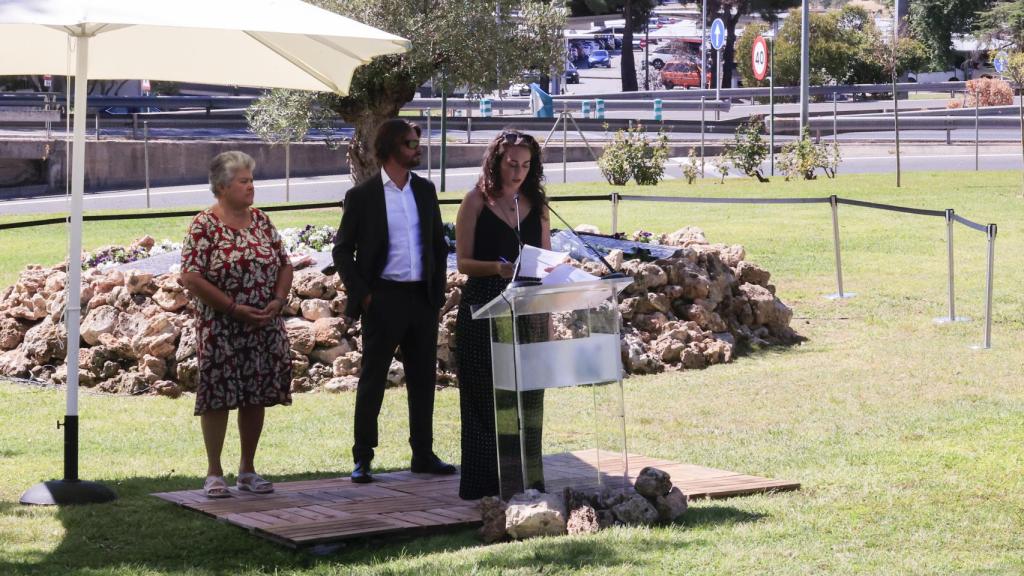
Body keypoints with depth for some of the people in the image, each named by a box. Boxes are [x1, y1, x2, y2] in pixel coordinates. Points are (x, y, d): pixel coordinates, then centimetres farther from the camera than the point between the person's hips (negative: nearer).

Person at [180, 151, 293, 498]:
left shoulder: (261, 221, 8)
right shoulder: (204, 226, -9)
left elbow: (284, 265, 12)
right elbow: (190, 277, -15)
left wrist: (278, 301, -6)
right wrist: (234, 307, -17)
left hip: (264, 327, 5)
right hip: (221, 329, -5)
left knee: (256, 397, 8)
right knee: (217, 397, -1)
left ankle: (248, 470, 19)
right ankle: (214, 473, 8)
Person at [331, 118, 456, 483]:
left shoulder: (425, 190, 10)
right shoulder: (362, 196, -4)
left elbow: (439, 244, 17)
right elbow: (343, 251, -1)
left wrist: (437, 289, 8)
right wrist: (362, 295, -9)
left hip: (423, 299, 5)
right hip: (384, 299, -5)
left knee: (423, 379, 9)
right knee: (372, 381, 0)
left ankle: (423, 454, 18)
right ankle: (362, 459, 5)